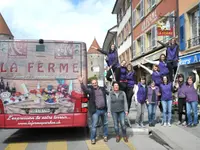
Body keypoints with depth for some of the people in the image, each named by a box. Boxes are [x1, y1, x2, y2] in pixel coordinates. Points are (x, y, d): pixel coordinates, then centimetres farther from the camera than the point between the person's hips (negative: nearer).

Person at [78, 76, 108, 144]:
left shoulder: (102, 89, 10)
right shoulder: (90, 90, -2)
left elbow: (109, 93, 25)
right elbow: (84, 89, -22)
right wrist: (81, 83, -36)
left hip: (104, 110, 4)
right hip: (96, 110, -4)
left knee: (105, 124, 16)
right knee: (94, 125, -1)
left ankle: (105, 136, 34)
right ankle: (93, 138, 11)